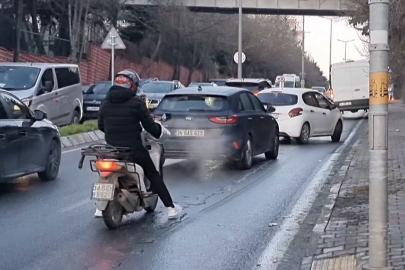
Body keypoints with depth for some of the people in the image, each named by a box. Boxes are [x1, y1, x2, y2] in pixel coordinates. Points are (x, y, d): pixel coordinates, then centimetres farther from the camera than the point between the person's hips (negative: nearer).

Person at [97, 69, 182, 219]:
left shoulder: (105, 103, 4)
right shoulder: (136, 103, -11)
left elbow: (101, 125, 14)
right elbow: (149, 125, -8)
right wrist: (159, 131, 13)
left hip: (112, 149, 4)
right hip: (134, 149, -4)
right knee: (153, 175, 9)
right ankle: (171, 207, 9)